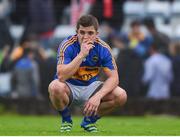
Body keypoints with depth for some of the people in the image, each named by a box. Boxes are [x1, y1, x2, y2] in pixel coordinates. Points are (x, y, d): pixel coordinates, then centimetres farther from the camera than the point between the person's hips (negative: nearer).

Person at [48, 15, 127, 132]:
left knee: (121, 96, -21)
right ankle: (66, 120, -5)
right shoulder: (67, 45, -21)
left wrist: (98, 96, -32)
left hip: (91, 86, 3)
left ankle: (89, 120, 6)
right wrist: (82, 54, -38)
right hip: (70, 86, -3)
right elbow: (61, 76, -33)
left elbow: (113, 77, -14)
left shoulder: (103, 48, -12)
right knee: (55, 87, -38)